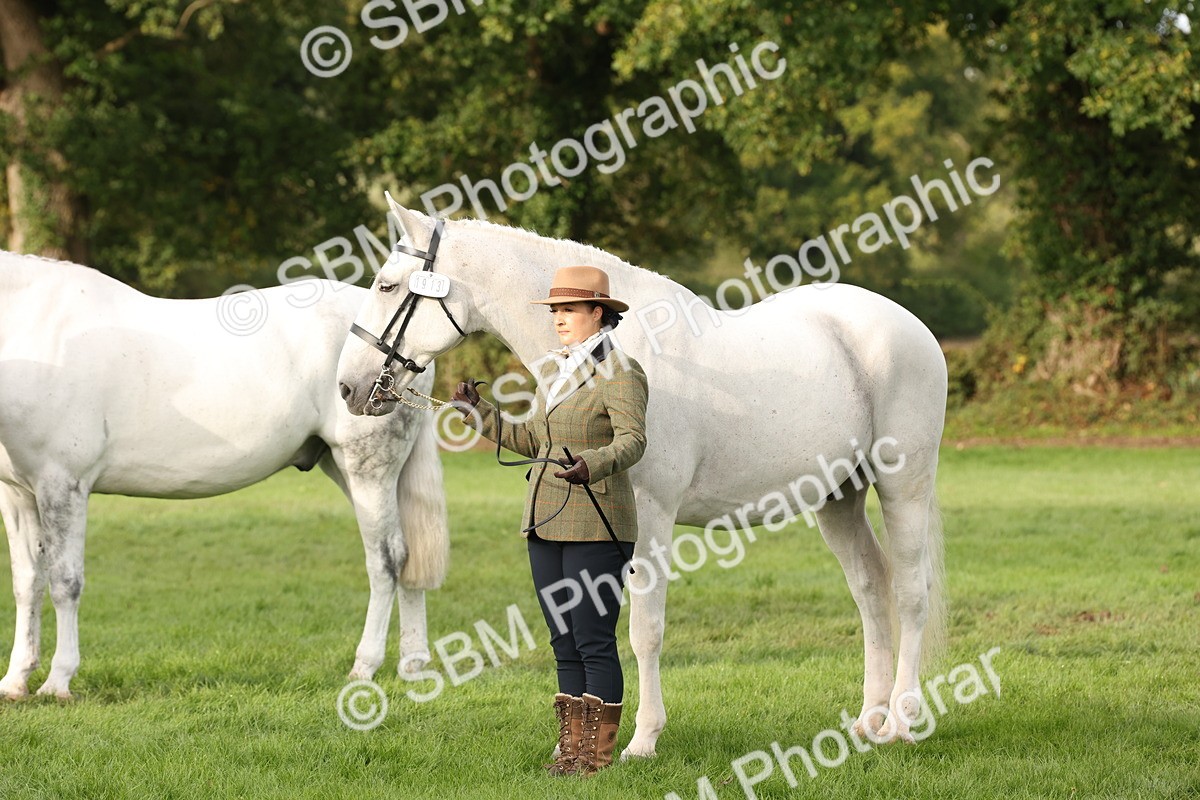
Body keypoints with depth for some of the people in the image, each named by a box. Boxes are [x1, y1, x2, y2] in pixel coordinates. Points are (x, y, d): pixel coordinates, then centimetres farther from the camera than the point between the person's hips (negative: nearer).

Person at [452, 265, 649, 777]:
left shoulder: (621, 374, -10)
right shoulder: (554, 372, 15)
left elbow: (631, 441, -24)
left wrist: (591, 466, -42)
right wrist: (478, 412, 21)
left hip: (596, 528, -9)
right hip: (546, 524, 9)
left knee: (594, 643, -6)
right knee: (565, 645, 11)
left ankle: (598, 756, -1)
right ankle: (571, 750, 16)